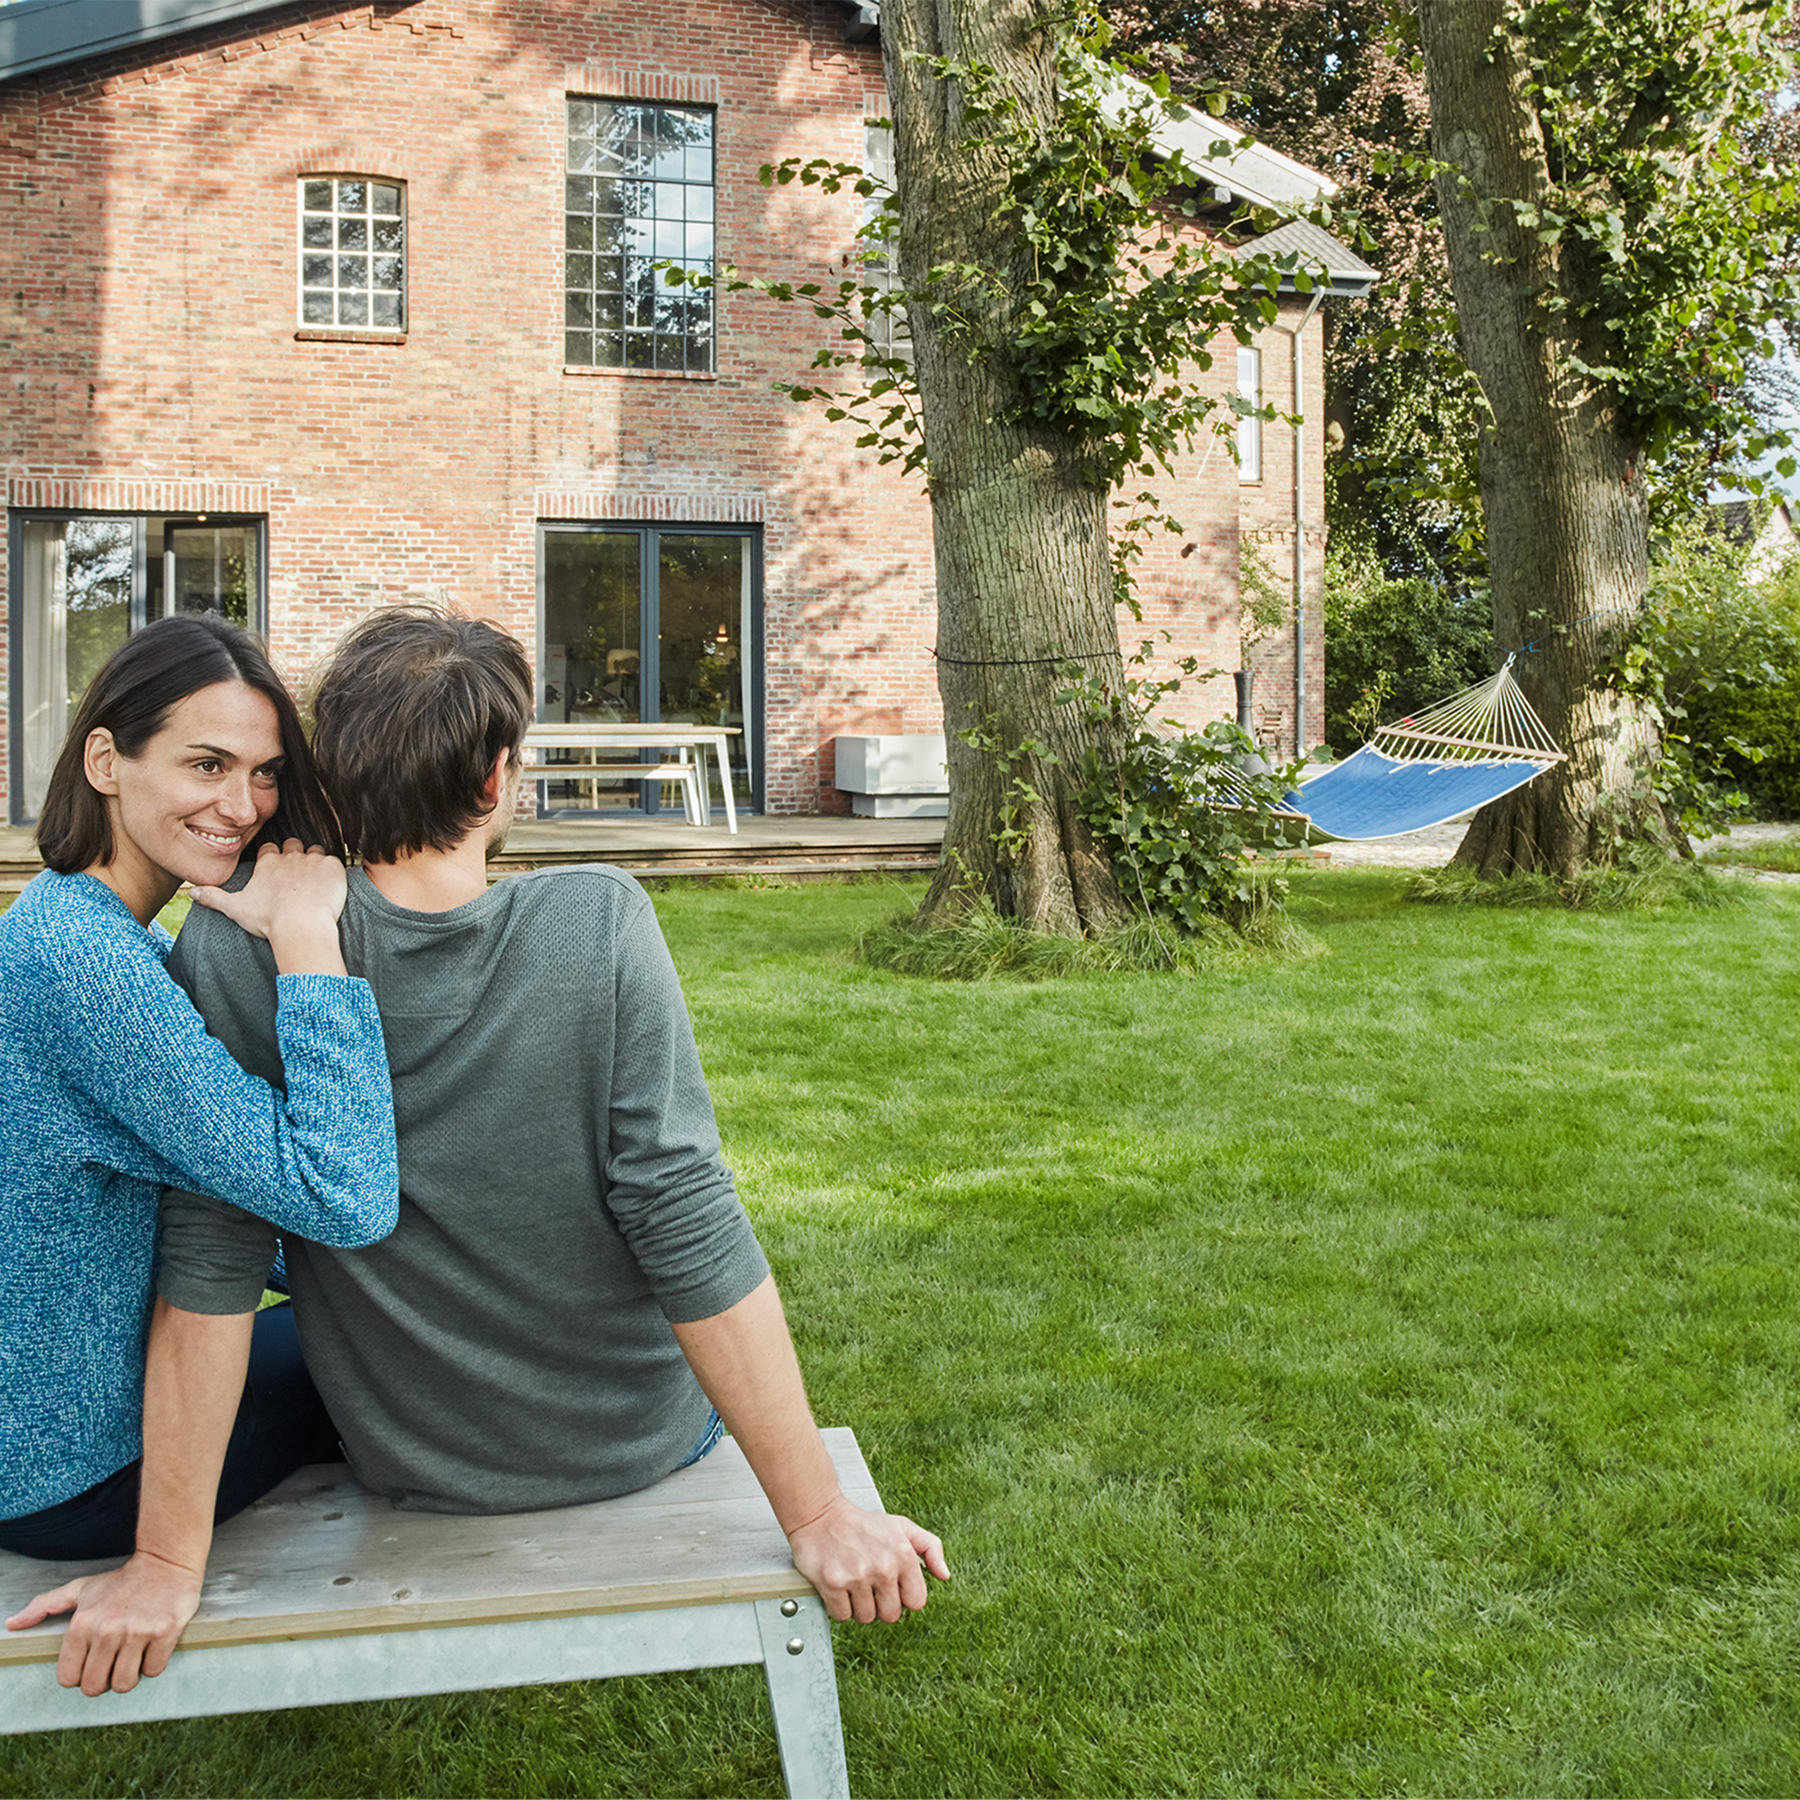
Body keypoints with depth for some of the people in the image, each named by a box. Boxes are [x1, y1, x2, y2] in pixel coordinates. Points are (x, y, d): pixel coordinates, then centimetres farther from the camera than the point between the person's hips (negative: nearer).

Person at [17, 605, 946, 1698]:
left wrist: (171, 1563, -10)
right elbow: (690, 1230, -25)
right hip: (641, 1442, -1)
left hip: (405, 1471, 2)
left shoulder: (235, 951, -20)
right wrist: (819, 1516, -19)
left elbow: (211, 1261, -19)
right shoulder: (600, 924, -25)